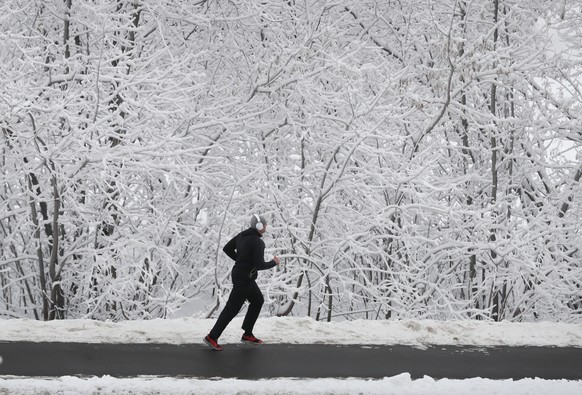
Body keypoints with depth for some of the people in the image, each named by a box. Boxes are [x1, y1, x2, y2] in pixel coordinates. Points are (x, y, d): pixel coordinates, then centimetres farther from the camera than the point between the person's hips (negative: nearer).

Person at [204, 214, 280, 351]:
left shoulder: (242, 235, 2)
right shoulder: (257, 242, -24)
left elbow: (226, 249, 8)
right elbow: (259, 265, -25)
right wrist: (273, 262, -8)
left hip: (239, 273, 10)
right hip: (244, 279, -10)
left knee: (258, 300, 21)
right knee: (232, 308, 0)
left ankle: (247, 334, 26)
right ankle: (212, 337, 7)